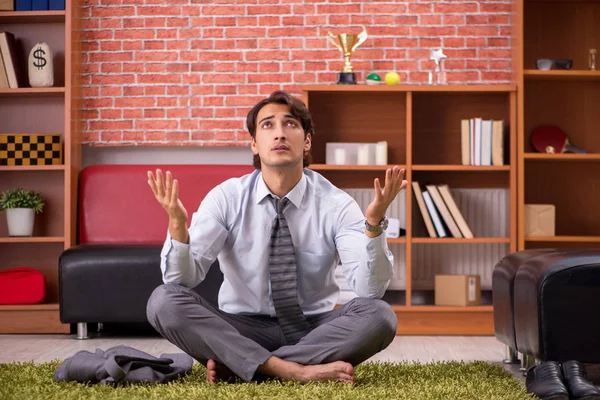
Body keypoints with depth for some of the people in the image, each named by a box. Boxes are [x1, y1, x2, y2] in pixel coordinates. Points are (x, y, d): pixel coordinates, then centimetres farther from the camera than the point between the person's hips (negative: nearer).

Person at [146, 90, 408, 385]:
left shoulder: (336, 204, -10)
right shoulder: (226, 197, -8)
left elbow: (370, 290, -20)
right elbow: (182, 279, -16)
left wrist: (373, 224, -36)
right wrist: (177, 224, -35)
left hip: (315, 330, 0)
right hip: (243, 329, 0)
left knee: (380, 316, -29)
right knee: (164, 300, -25)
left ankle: (237, 365, -23)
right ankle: (291, 369, -30)